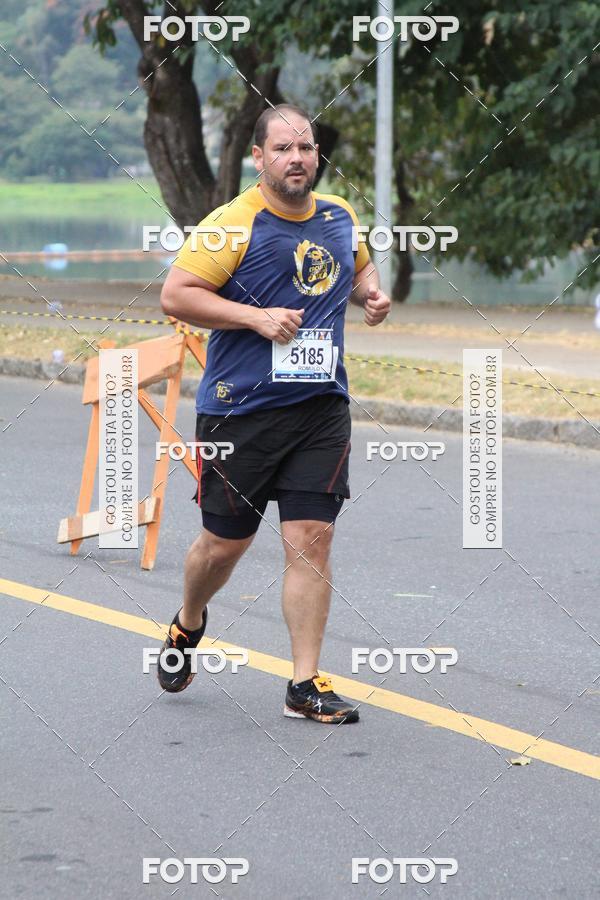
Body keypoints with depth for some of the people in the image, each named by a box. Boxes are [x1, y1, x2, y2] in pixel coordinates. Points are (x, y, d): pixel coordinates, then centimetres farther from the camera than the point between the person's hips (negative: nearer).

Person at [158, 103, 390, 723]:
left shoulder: (340, 218, 8)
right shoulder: (233, 224, -10)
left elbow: (359, 266, 30)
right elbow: (174, 296, -13)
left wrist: (369, 293, 7)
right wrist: (258, 317, -19)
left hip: (321, 408, 4)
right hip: (239, 409, -4)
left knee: (312, 539, -5)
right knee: (225, 542, 8)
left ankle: (305, 685, 1)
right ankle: (188, 626, 40)